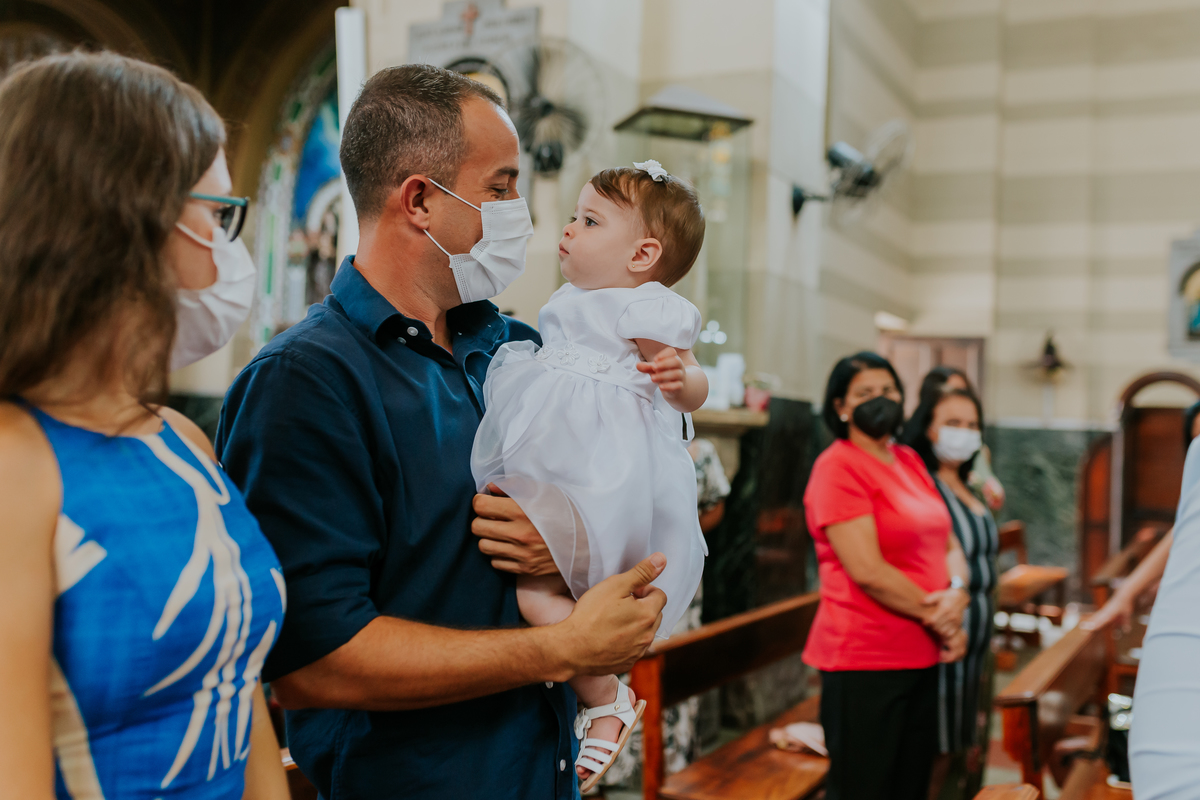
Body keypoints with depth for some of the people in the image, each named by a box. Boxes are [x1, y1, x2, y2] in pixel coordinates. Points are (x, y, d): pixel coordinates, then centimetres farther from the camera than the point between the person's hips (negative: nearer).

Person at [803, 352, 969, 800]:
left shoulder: (909, 461, 13)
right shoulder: (838, 466, -13)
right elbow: (867, 570, -20)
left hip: (921, 656, 8)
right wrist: (939, 620, -11)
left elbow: (948, 544, 12)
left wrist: (956, 594, -9)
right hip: (864, 662, -8)